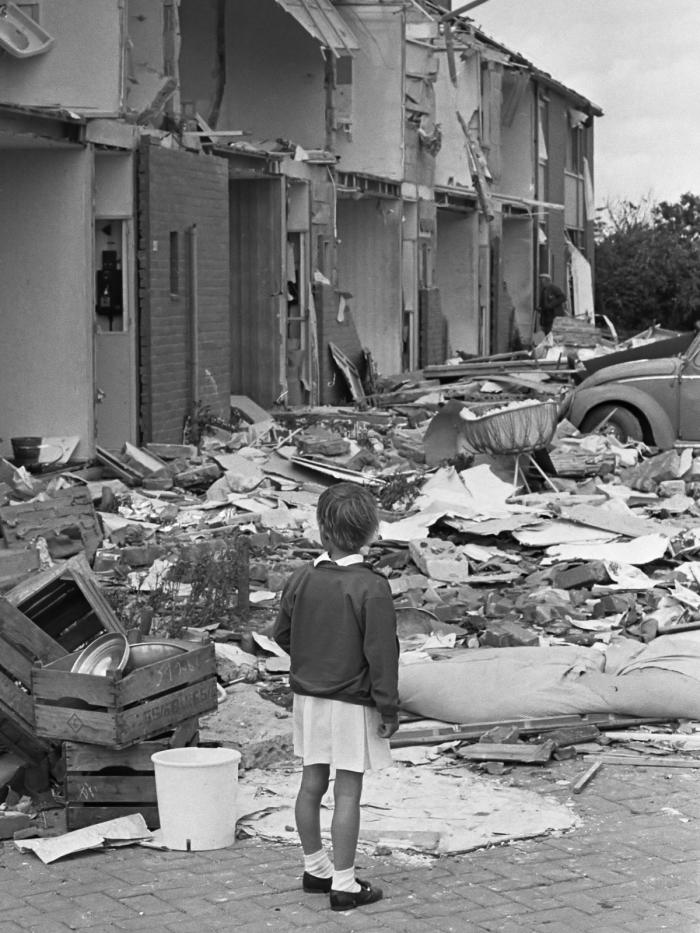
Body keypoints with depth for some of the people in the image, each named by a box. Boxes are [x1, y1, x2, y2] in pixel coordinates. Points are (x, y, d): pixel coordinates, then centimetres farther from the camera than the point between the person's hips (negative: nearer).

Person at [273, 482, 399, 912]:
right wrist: (388, 708, -9)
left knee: (312, 783, 15)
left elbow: (282, 635, 9)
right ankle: (344, 885, 6)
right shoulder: (372, 588, -18)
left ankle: (316, 868, 30)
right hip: (352, 702, -5)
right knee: (348, 791, 1)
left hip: (308, 695, 5)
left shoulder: (302, 579, -3)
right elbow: (382, 654, -16)